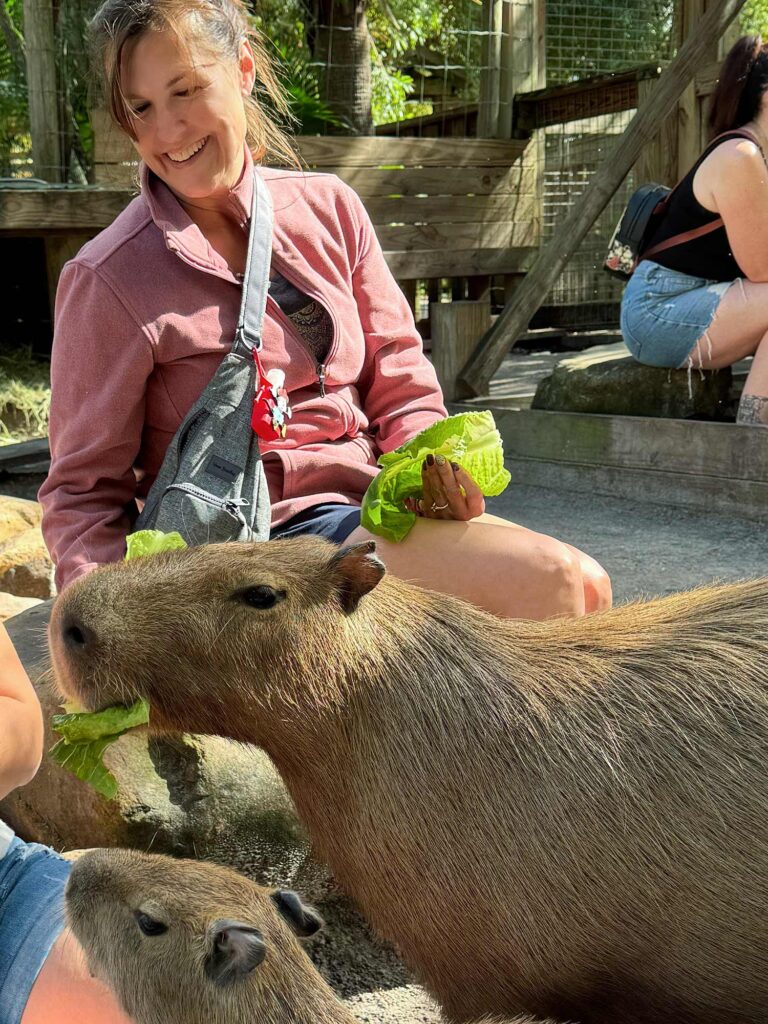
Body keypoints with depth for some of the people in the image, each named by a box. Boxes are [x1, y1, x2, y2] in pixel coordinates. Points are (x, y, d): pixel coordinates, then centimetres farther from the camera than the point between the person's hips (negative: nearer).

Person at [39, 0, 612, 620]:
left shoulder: (327, 207, 7)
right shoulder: (108, 278, -7)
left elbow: (399, 385, 12)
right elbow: (83, 488, -3)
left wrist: (438, 464, -8)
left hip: (371, 504, 6)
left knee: (584, 585, -11)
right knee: (546, 581, -21)